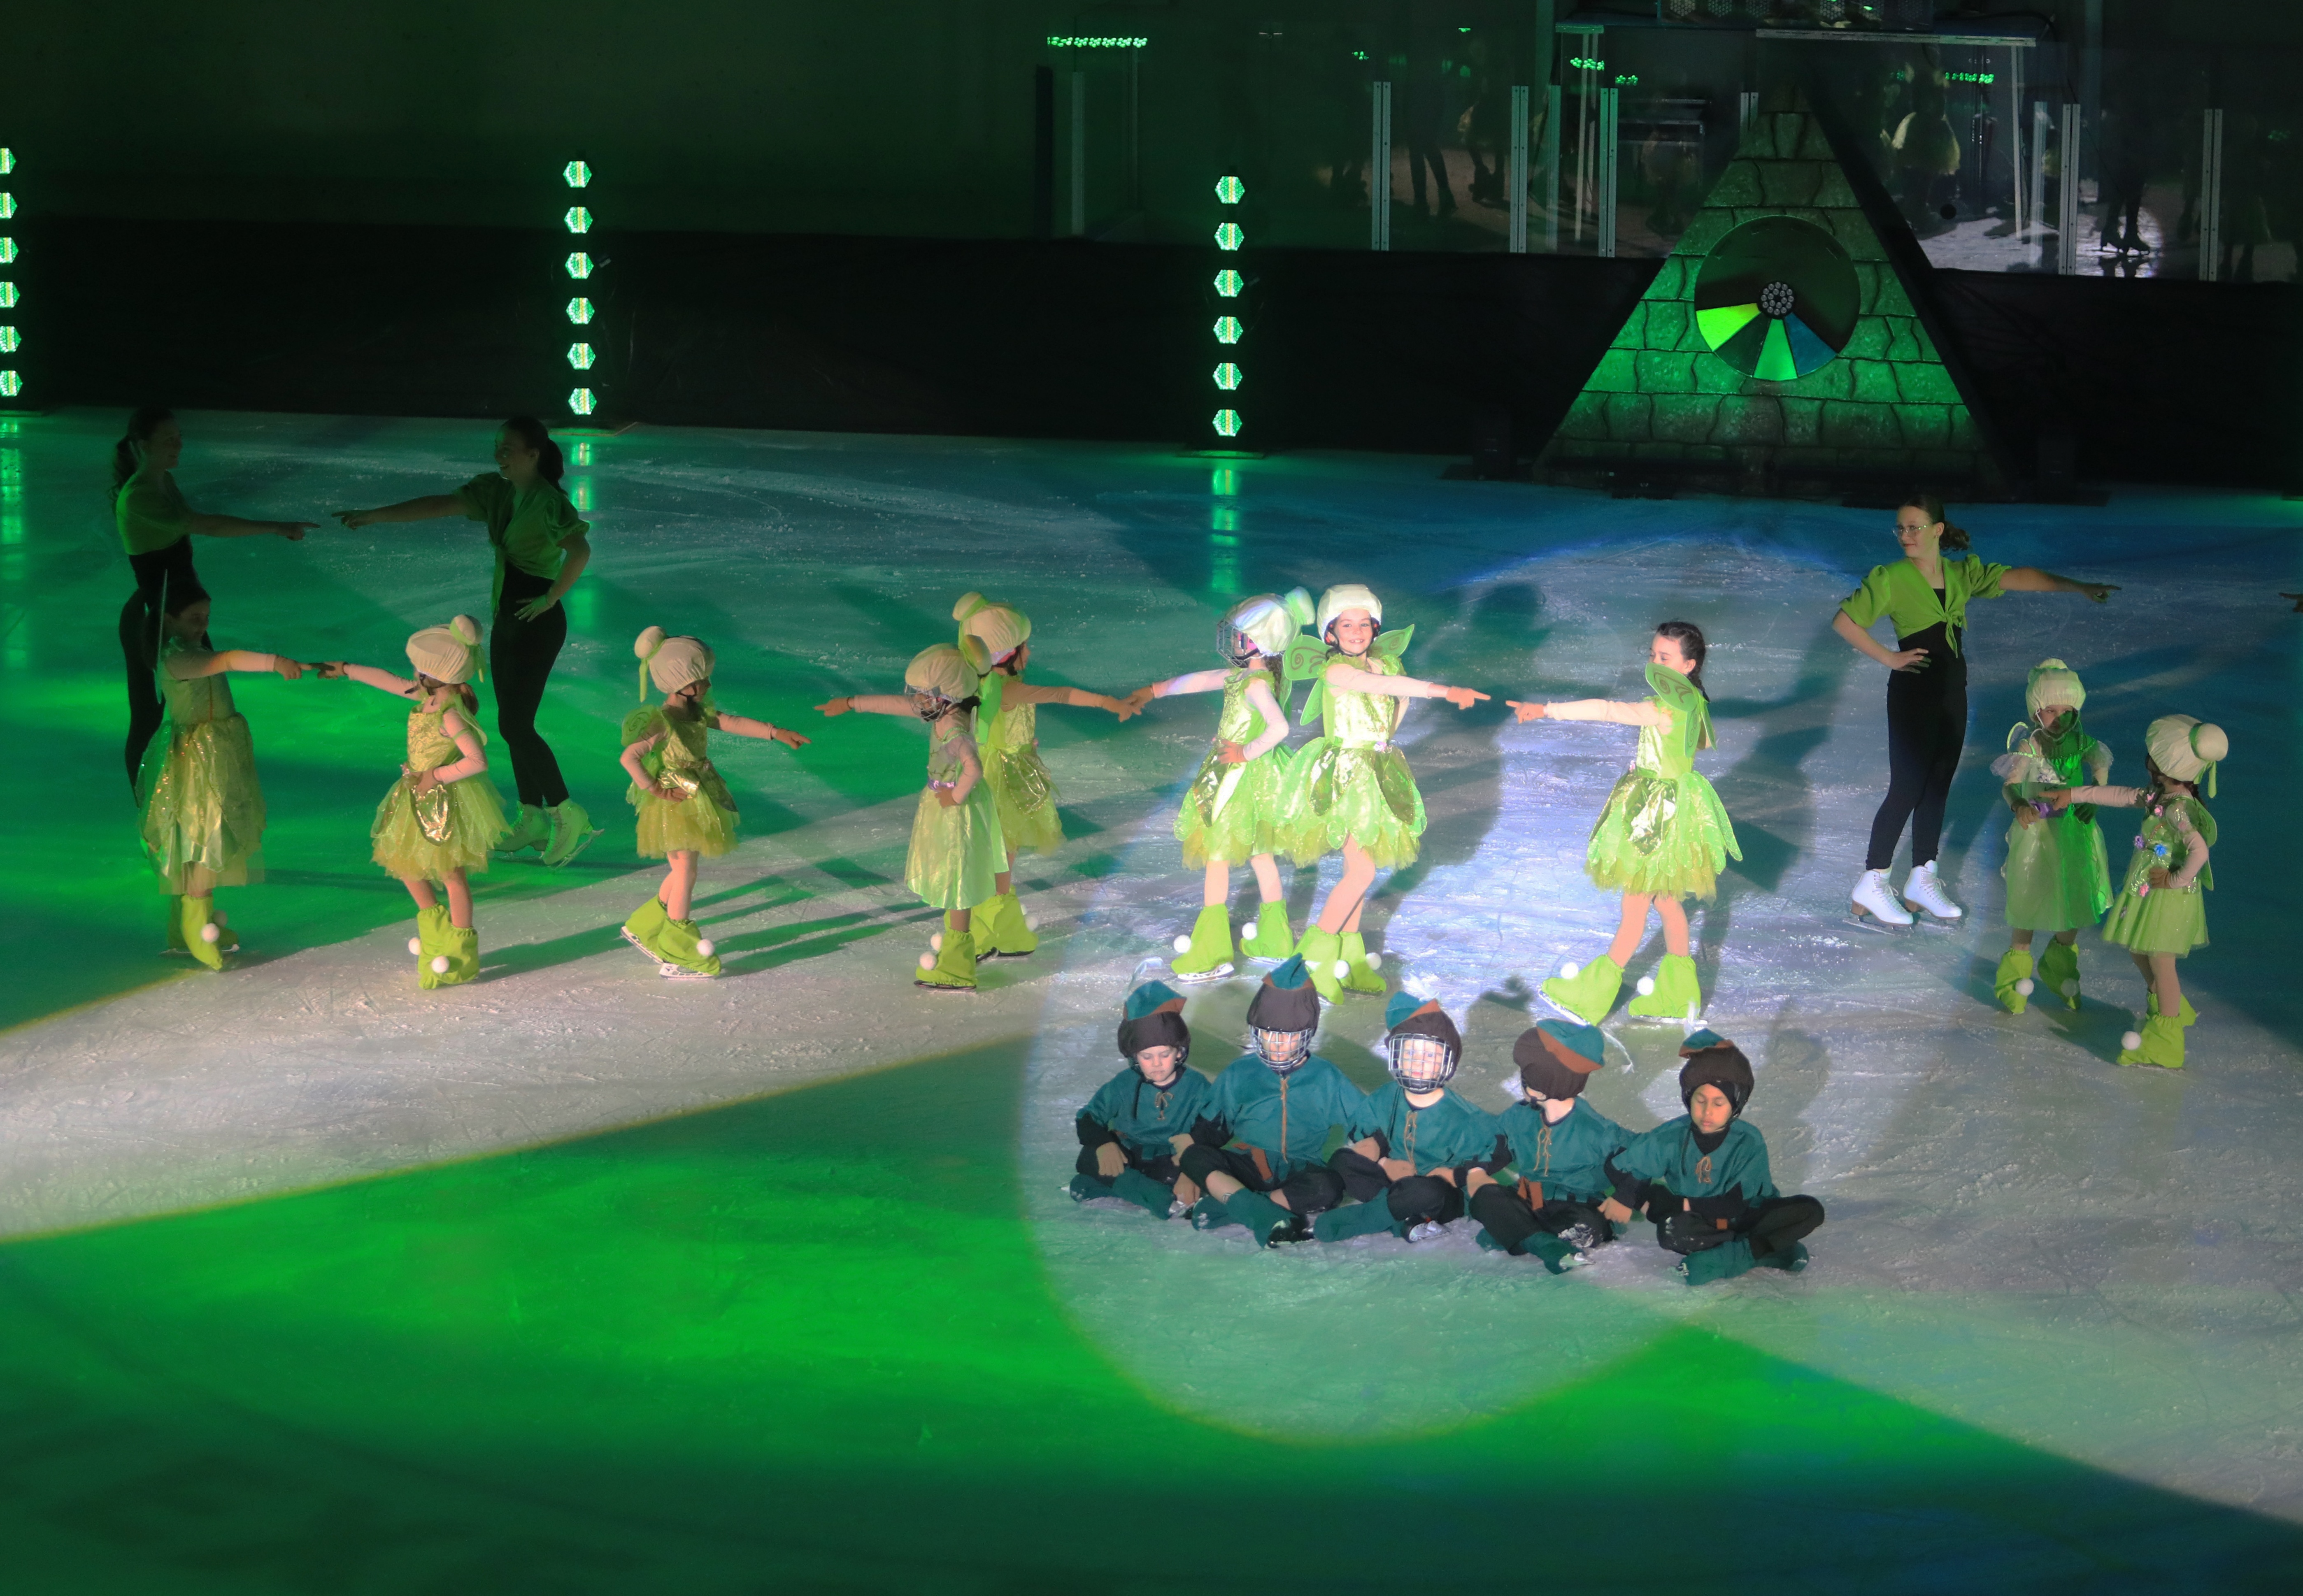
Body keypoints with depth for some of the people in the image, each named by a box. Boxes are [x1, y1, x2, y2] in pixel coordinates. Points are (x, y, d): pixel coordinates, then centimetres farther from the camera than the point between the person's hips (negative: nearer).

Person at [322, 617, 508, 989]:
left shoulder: (450, 716, -27)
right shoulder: (429, 698, 0)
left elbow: (477, 761, -32)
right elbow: (390, 682, 15)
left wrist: (437, 776, -25)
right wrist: (347, 670, 21)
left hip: (445, 803, -10)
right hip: (422, 799, 10)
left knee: (451, 874, 2)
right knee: (404, 862, 20)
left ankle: (461, 956, 13)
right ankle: (435, 933, 36)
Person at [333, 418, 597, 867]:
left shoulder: (548, 502, -18)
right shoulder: (497, 492, 7)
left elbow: (580, 551, -32)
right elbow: (439, 506, 5)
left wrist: (551, 598, -23)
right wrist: (374, 516, 1)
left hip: (537, 624, -9)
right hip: (506, 621, 9)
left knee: (515, 727, -8)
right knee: (513, 725, 11)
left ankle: (569, 817, 2)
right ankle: (534, 821, 20)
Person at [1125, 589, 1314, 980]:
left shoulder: (1256, 684, -24)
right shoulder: (1249, 674, 5)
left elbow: (1279, 727, -39)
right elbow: (1202, 680, 15)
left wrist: (1249, 752, -25)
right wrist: (1154, 691, 23)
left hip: (1240, 776, -9)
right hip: (1261, 775, 9)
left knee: (1216, 857, -1)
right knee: (1260, 853, 18)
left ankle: (1211, 953, 2)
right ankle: (1274, 939, 28)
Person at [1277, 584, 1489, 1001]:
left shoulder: (1385, 663, 5)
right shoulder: (1335, 670, -17)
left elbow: (1399, 701, 24)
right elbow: (1387, 686, -30)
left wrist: (1381, 742, 13)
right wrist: (1446, 693, -38)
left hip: (1377, 774, 7)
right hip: (1344, 774, -7)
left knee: (1359, 867, 10)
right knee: (1362, 870, -13)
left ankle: (1350, 958, 20)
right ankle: (1318, 949, 0)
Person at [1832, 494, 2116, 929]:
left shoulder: (1962, 574, 4)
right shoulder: (1891, 579, -12)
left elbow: (2017, 578, -4)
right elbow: (1844, 621, -14)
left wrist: (2078, 587, -12)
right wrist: (1889, 658, -13)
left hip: (1952, 692, 6)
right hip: (1913, 693, -6)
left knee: (1938, 785, 11)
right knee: (1908, 788, -6)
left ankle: (1922, 881, 22)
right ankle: (1870, 886, 2)